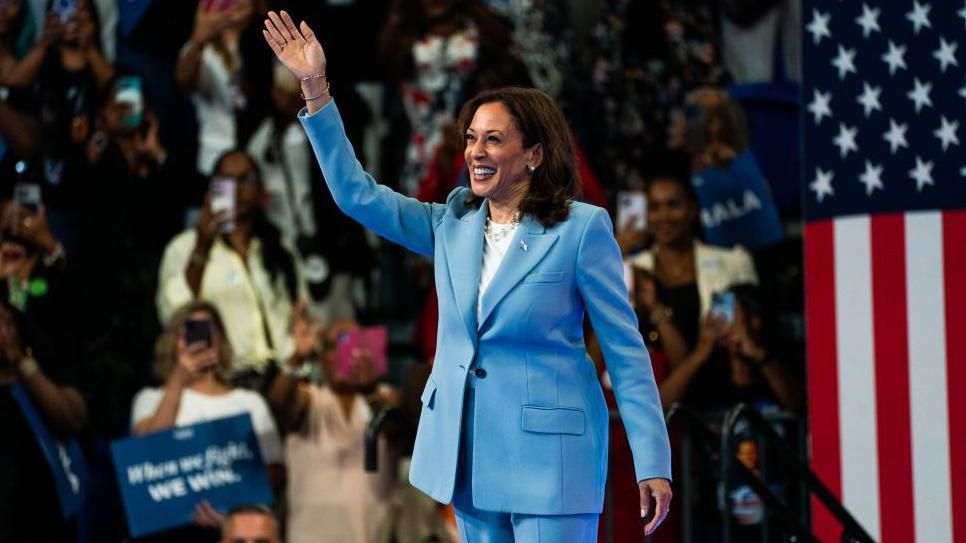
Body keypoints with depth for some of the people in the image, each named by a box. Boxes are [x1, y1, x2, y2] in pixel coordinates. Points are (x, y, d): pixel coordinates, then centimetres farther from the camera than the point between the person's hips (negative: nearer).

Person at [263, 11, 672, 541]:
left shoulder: (581, 229, -8)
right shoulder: (453, 224, 8)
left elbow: (626, 350, -7)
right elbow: (357, 194, 5)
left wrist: (653, 463, -10)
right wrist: (315, 88, -1)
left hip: (547, 452, -6)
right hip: (468, 453, 6)